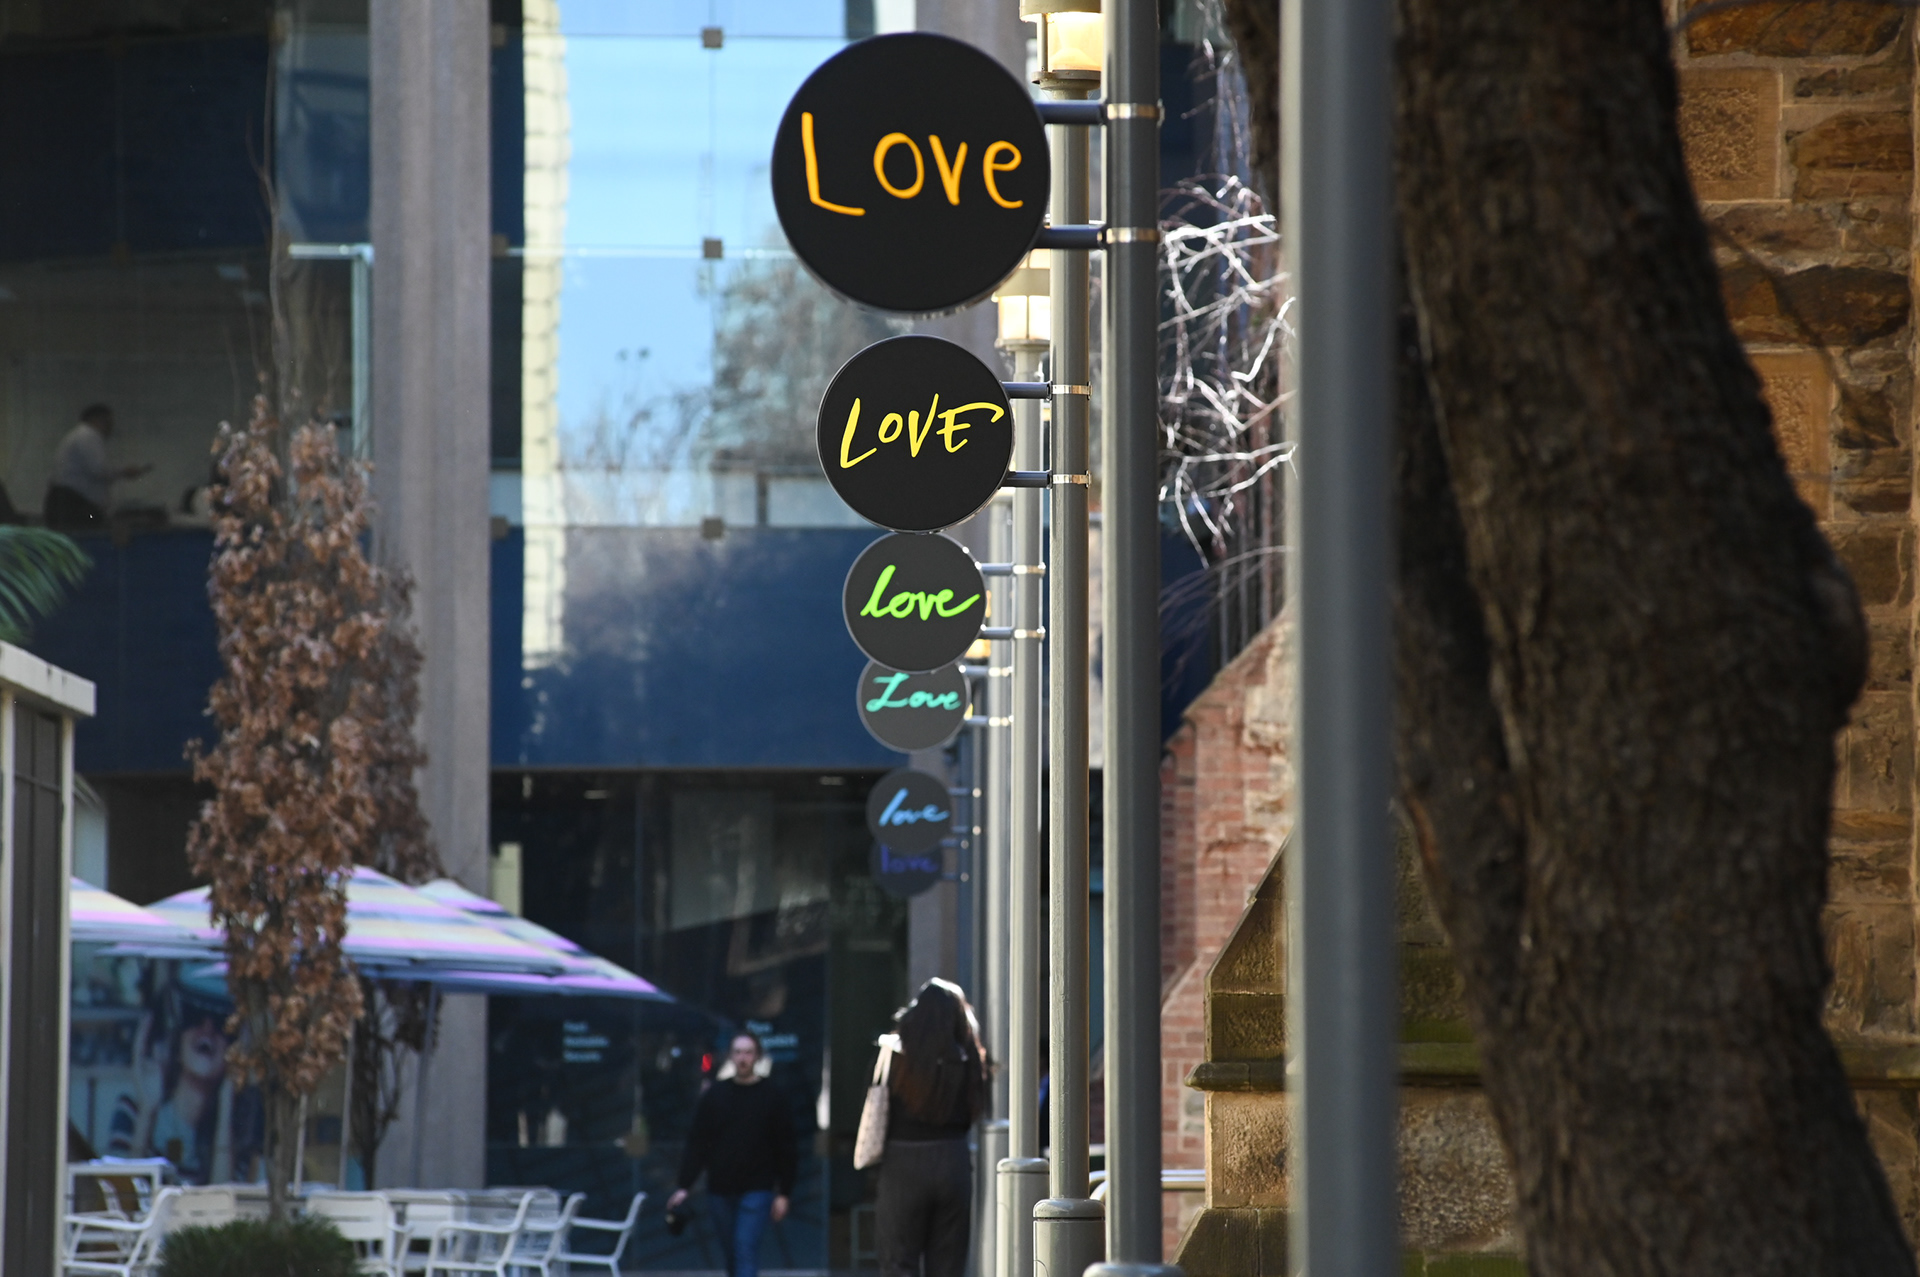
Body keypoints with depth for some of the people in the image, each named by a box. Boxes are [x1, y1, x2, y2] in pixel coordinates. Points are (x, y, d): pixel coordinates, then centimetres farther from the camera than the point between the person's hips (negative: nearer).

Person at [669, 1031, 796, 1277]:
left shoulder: (772, 1097, 0)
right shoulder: (715, 1095, 5)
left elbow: (785, 1149, 2)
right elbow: (697, 1143, 5)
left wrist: (784, 1193, -2)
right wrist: (685, 1186, -2)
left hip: (757, 1190, -3)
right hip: (720, 1190, 3)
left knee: (746, 1250, -14)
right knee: (732, 1254, 10)